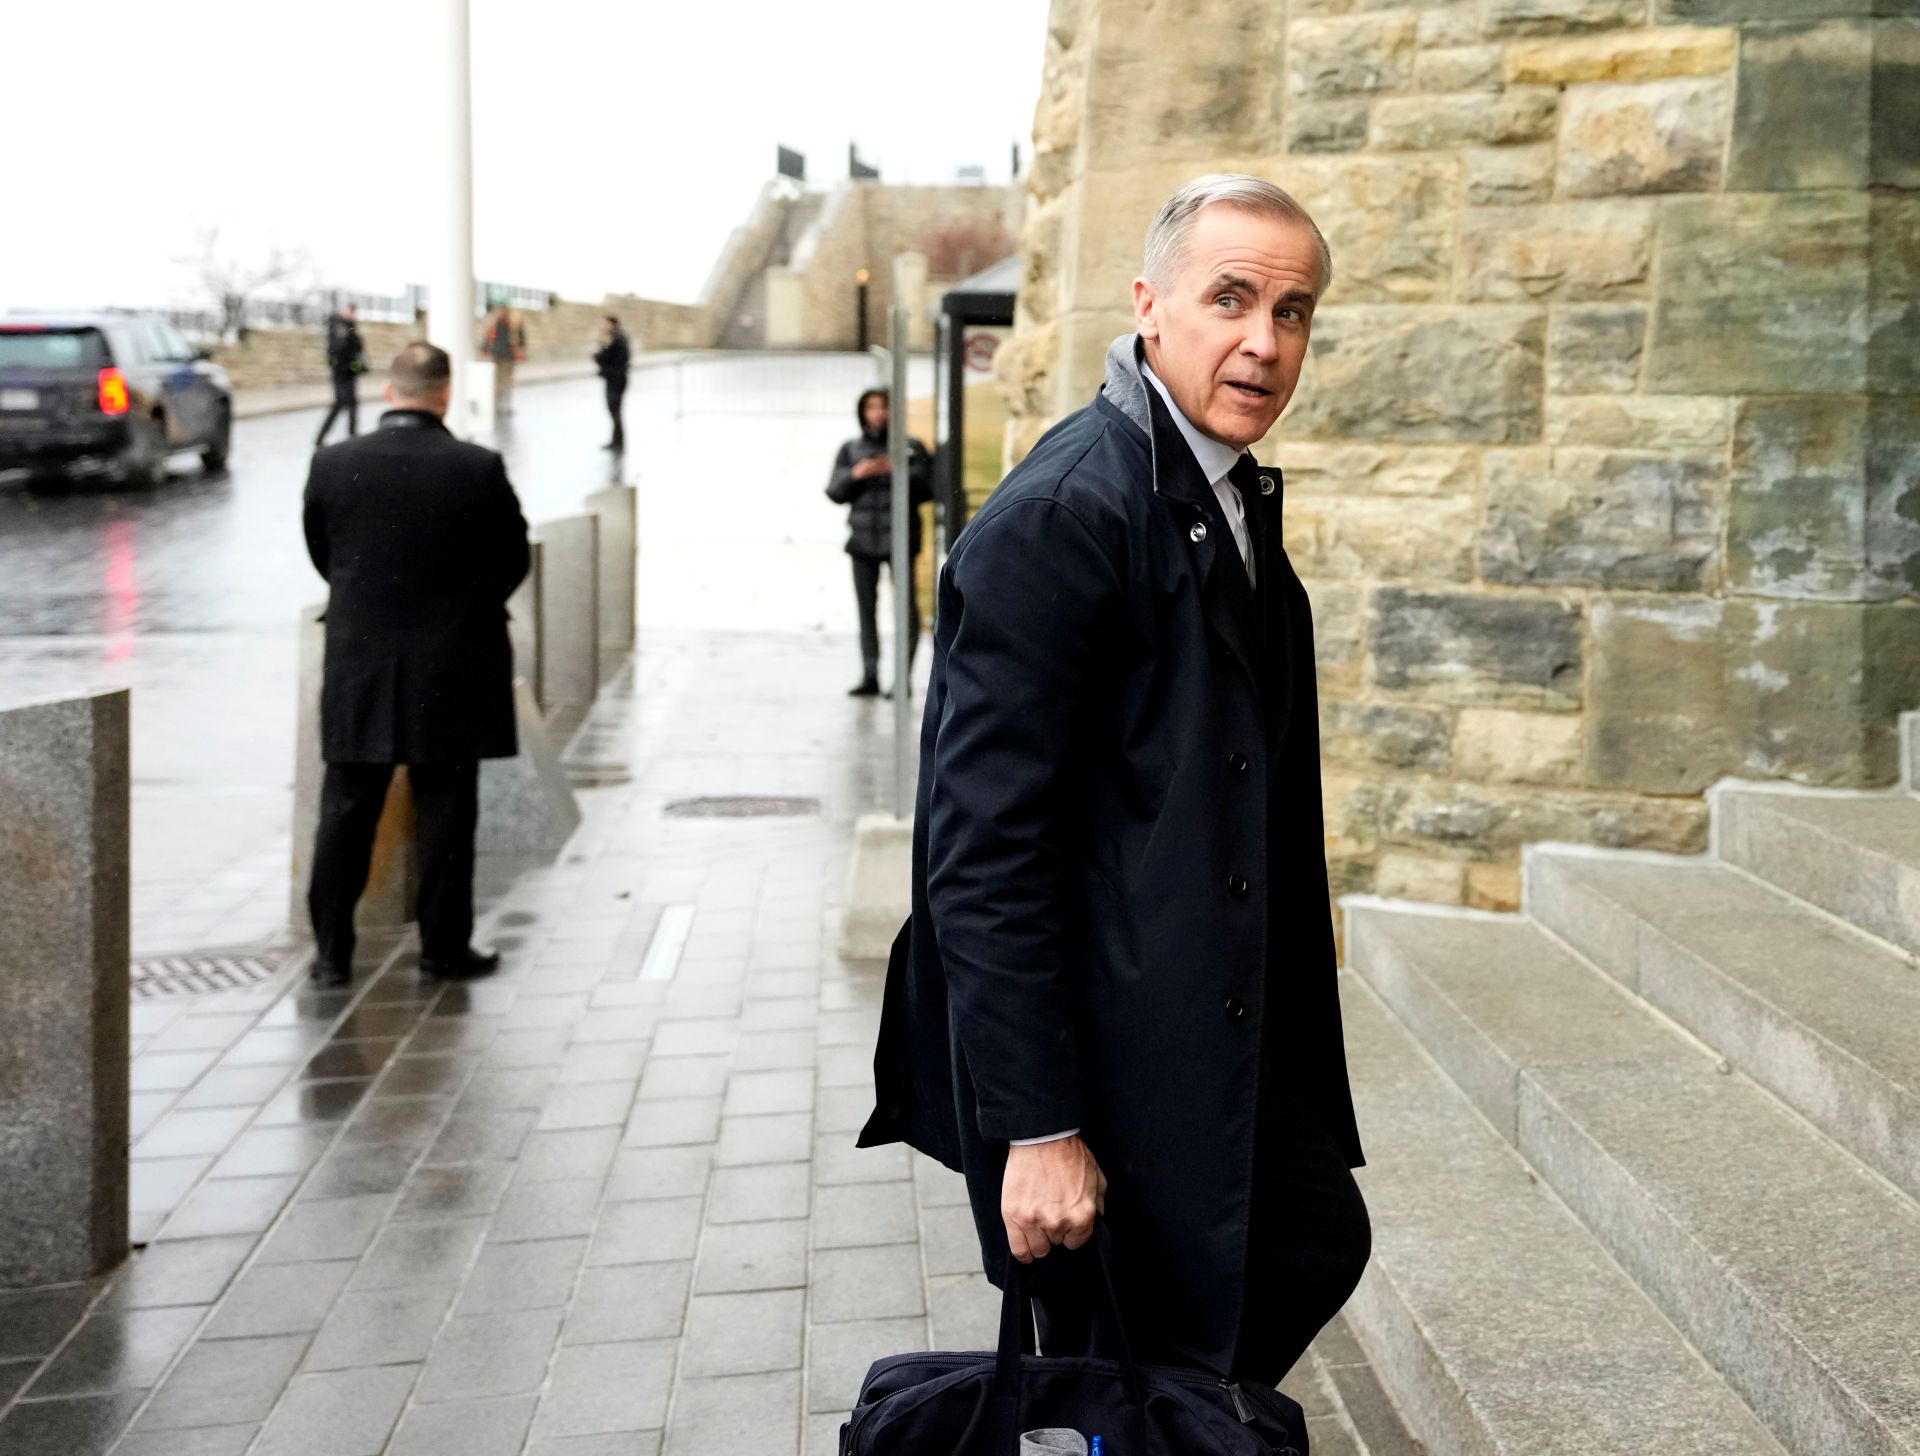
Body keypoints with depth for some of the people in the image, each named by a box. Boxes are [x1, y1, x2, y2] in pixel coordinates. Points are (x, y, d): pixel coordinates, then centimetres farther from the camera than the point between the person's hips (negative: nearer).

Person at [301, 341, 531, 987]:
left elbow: (322, 554, 7)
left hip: (358, 666, 2)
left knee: (345, 814, 10)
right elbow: (513, 561, -1)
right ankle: (445, 948, 14)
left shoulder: (333, 464, -5)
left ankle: (331, 951, 14)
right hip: (452, 671, -2)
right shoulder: (480, 469, -11)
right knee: (445, 814, 7)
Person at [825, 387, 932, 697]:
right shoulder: (850, 450, 14)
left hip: (899, 538, -3)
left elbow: (926, 490, -1)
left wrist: (900, 472, -16)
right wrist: (854, 475, -9)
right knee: (866, 607, 2)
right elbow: (835, 493, 9)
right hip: (862, 538, 3)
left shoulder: (911, 448, 6)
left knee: (906, 603, -11)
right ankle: (869, 676, 4)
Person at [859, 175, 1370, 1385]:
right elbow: (984, 853, -24)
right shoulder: (1059, 517, -21)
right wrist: (1034, 1128, -23)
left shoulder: (1237, 496, 8)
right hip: (1109, 1068, -9)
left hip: (1224, 1038, 9)